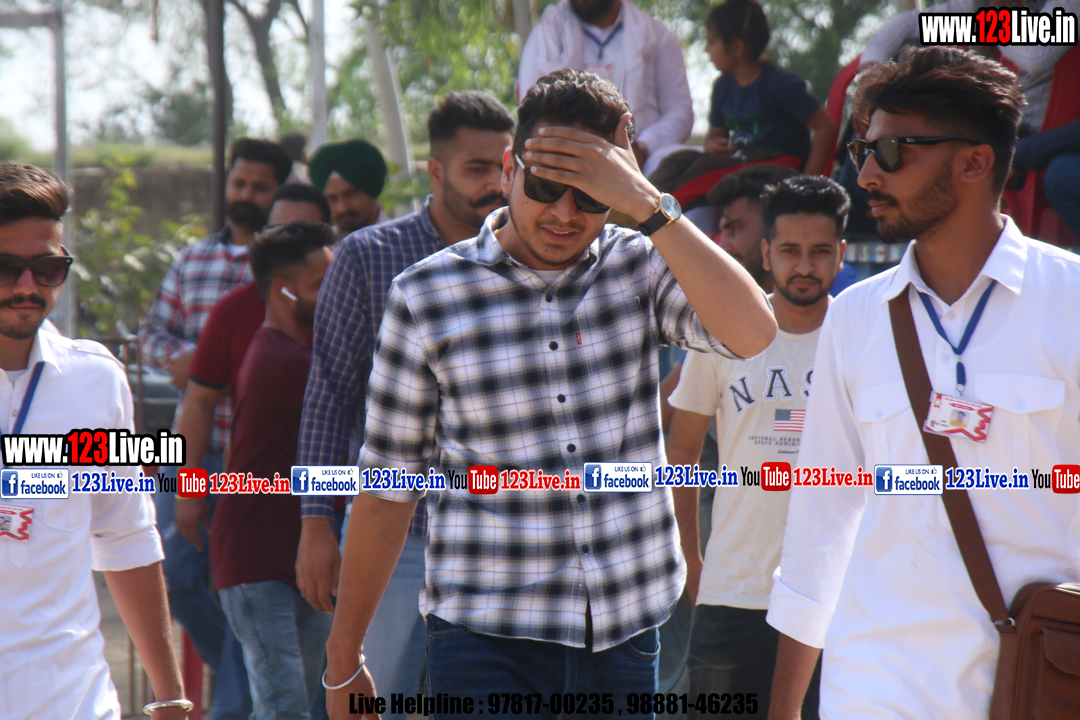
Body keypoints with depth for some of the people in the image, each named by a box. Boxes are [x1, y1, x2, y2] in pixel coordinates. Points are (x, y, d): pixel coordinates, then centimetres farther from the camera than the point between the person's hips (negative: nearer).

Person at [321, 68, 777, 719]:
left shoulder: (640, 269, 3)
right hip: (485, 637, -2)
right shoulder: (426, 297, -2)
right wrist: (344, 655, 9)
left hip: (626, 635, 3)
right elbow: (388, 484, 5)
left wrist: (648, 205, -18)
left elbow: (753, 334, -15)